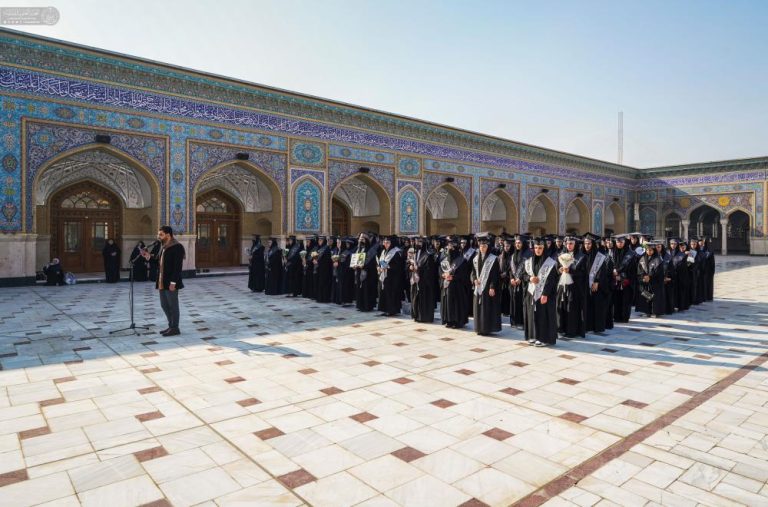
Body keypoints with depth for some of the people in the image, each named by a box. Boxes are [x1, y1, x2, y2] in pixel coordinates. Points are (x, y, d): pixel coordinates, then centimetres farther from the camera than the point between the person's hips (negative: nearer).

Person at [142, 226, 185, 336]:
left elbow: (178, 266, -18)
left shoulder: (177, 247, -13)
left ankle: (175, 328, 10)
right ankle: (171, 326, 26)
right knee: (164, 305, 14)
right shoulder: (164, 247, 15)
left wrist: (173, 282, -22)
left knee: (173, 305, 0)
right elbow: (161, 263, 16)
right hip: (162, 282, 9)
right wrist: (149, 257, 5)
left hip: (171, 283, -9)